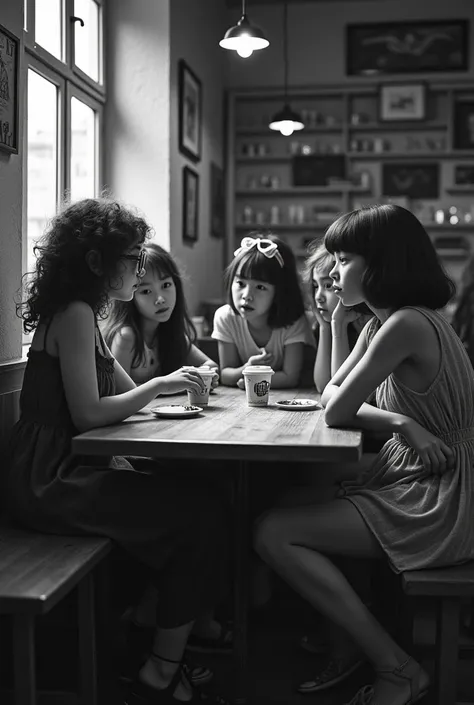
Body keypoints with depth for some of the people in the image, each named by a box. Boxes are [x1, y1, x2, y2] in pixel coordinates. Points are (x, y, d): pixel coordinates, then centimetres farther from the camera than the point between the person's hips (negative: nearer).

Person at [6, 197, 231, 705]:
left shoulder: (83, 314, 16)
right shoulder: (73, 315, -15)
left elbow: (124, 391, 16)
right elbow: (88, 413, -22)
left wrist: (176, 382, 0)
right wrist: (161, 386, -13)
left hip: (68, 469, 9)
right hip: (51, 482, -9)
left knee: (191, 488, 1)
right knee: (200, 515, -12)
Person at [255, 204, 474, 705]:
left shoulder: (406, 325, -20)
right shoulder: (382, 324, 10)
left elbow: (337, 410, -18)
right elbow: (330, 396, 7)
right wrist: (398, 421, -8)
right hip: (412, 482, 10)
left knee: (273, 534, -11)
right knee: (291, 507, 14)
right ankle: (345, 648, 18)